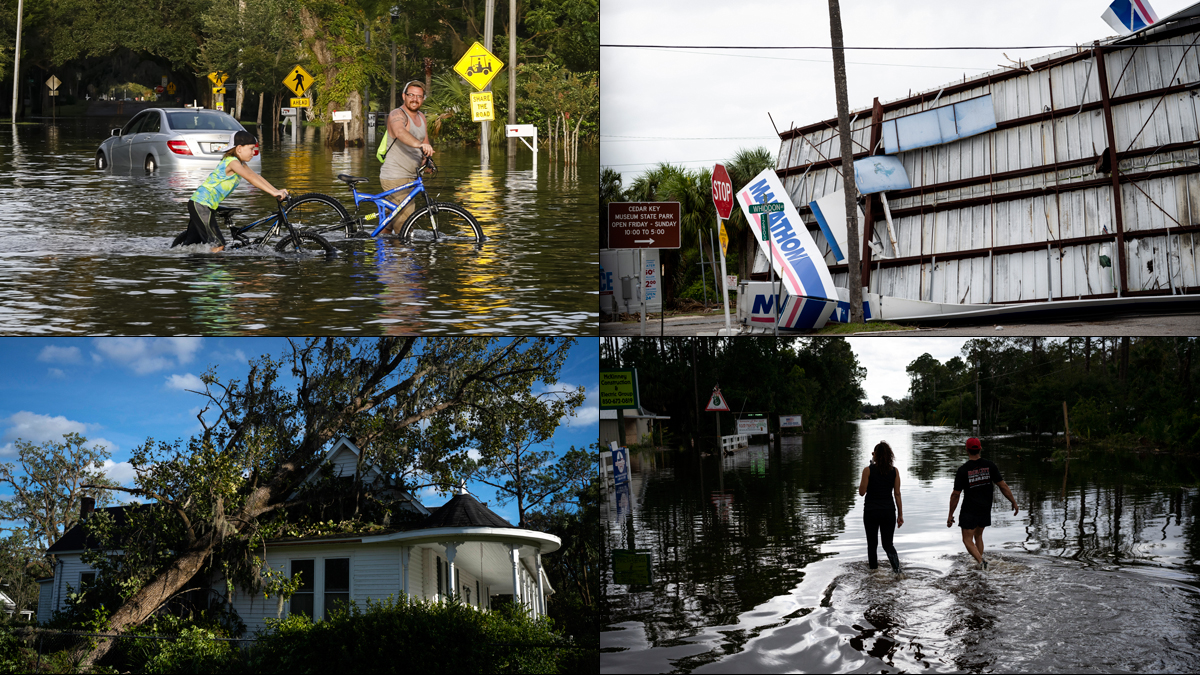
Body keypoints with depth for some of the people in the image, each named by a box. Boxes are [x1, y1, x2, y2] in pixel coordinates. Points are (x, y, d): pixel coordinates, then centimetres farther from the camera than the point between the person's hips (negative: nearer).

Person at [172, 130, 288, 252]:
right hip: (201, 205, -10)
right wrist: (273, 192, -35)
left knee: (192, 241, 21)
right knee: (219, 245, -13)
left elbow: (257, 177, 5)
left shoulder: (241, 164, 12)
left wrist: (277, 191, -6)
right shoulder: (232, 161, -18)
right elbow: (251, 178, -29)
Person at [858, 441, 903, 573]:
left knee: (872, 543, 12)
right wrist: (900, 515, 5)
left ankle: (873, 568, 18)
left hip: (871, 511, -2)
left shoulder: (868, 470, -9)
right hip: (888, 511, 2)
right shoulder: (894, 471, 0)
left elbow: (862, 492, -6)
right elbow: (897, 494, 0)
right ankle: (896, 567, -14)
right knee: (888, 544, 7)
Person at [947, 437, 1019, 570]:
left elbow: (955, 495, -9)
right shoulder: (990, 465, -5)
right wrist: (1014, 502, 7)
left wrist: (950, 515, -1)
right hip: (986, 509, 4)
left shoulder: (963, 470, -12)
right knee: (978, 536, 22)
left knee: (967, 540, 1)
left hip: (969, 510, -4)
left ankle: (981, 561, -19)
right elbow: (1003, 486, -4)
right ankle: (980, 561, 19)